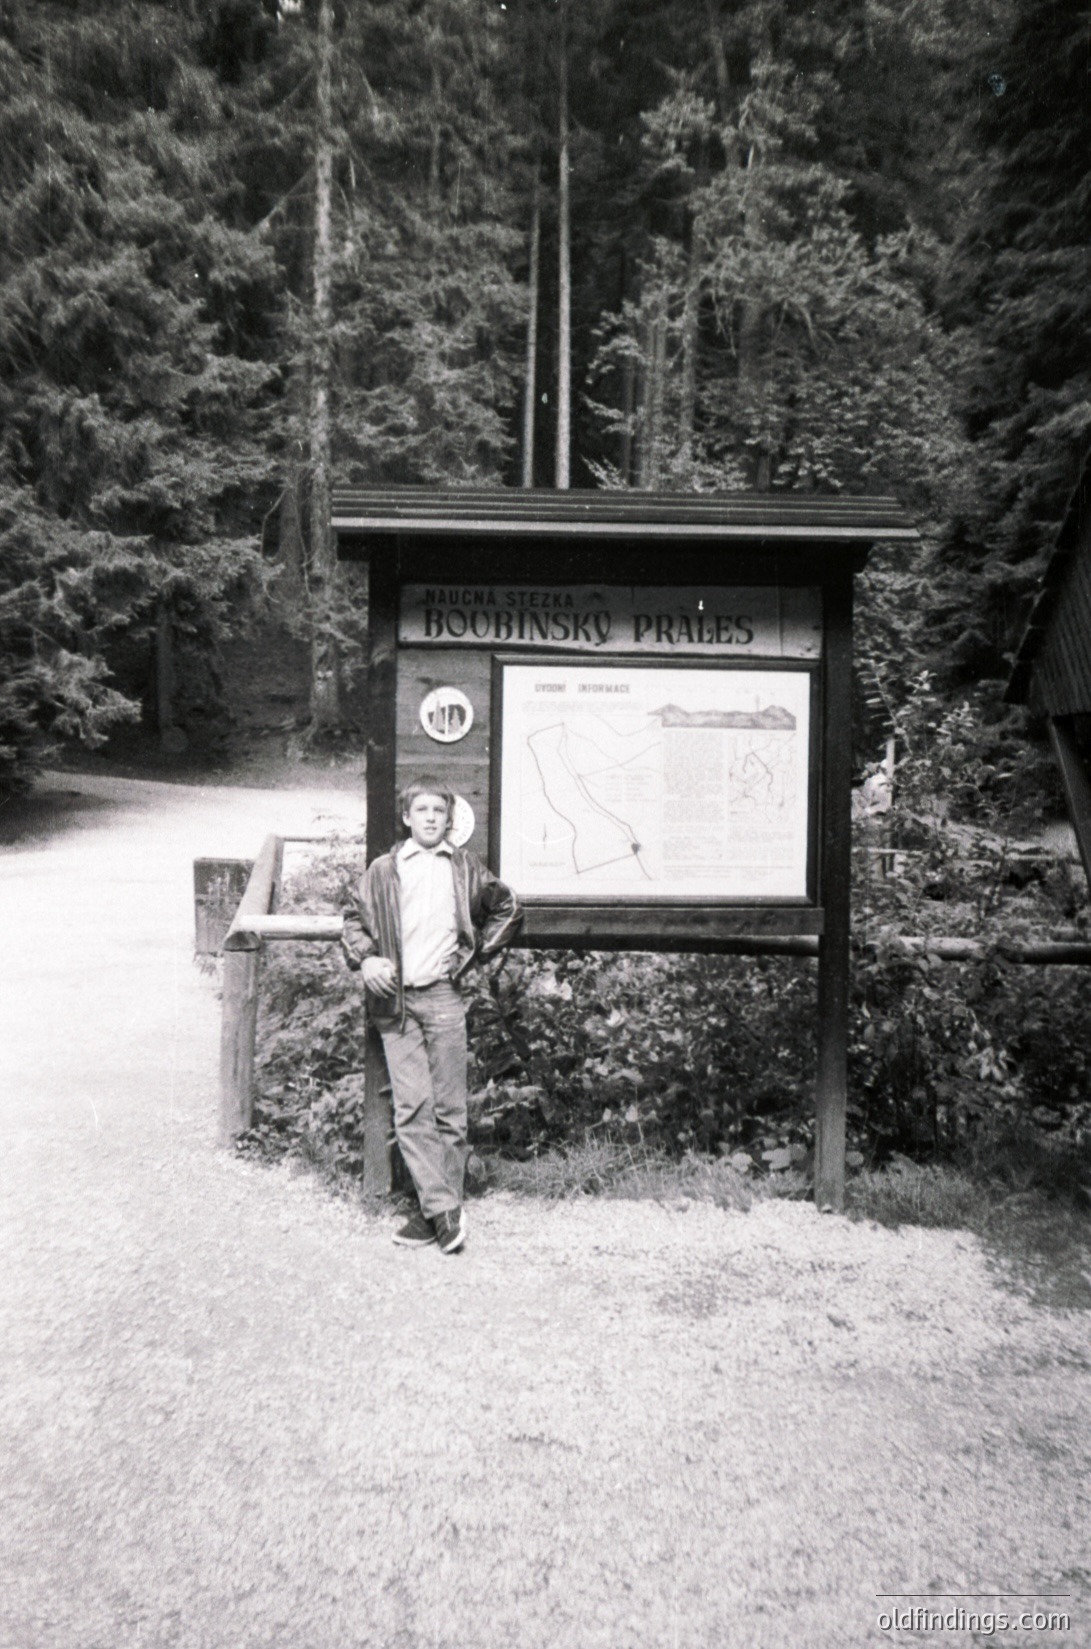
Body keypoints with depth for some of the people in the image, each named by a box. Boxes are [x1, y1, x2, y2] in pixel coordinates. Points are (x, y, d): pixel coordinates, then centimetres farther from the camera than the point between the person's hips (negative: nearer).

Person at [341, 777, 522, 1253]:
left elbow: (507, 910, 18)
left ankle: (437, 1208, 11)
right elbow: (354, 919, 14)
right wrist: (365, 959, -4)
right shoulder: (383, 871, 8)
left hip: (443, 997, 0)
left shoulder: (465, 868, 9)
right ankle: (443, 1209, 0)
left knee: (449, 1108, 2)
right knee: (411, 1108, -6)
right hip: (394, 1000, 0)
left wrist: (471, 955, 11)